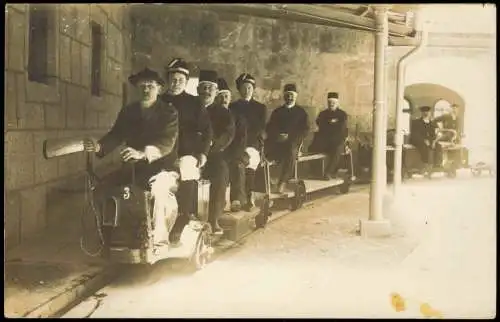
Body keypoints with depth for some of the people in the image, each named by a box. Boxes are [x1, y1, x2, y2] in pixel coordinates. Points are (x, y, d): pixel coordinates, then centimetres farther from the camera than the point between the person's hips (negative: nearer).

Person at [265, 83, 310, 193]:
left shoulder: (301, 112, 15)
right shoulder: (277, 112, 21)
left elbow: (304, 131, 4)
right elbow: (269, 128, 11)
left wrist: (289, 136, -11)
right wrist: (277, 135, -10)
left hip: (293, 142, -2)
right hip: (276, 142, 3)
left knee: (291, 151, -36)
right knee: (265, 149, -30)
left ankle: (283, 181, -30)